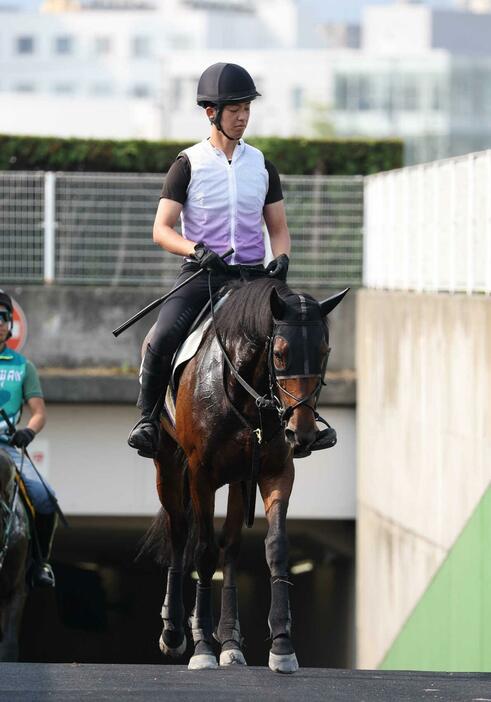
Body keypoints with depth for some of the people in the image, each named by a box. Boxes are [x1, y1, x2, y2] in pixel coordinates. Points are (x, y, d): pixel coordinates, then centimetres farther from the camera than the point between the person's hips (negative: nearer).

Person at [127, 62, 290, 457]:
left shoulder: (262, 166, 13)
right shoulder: (188, 165, 2)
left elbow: (278, 227, 17)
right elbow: (161, 229, -3)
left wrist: (282, 258, -6)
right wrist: (196, 250, -22)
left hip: (252, 275, 3)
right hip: (200, 275, -3)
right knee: (163, 340, -25)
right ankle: (148, 418, -7)